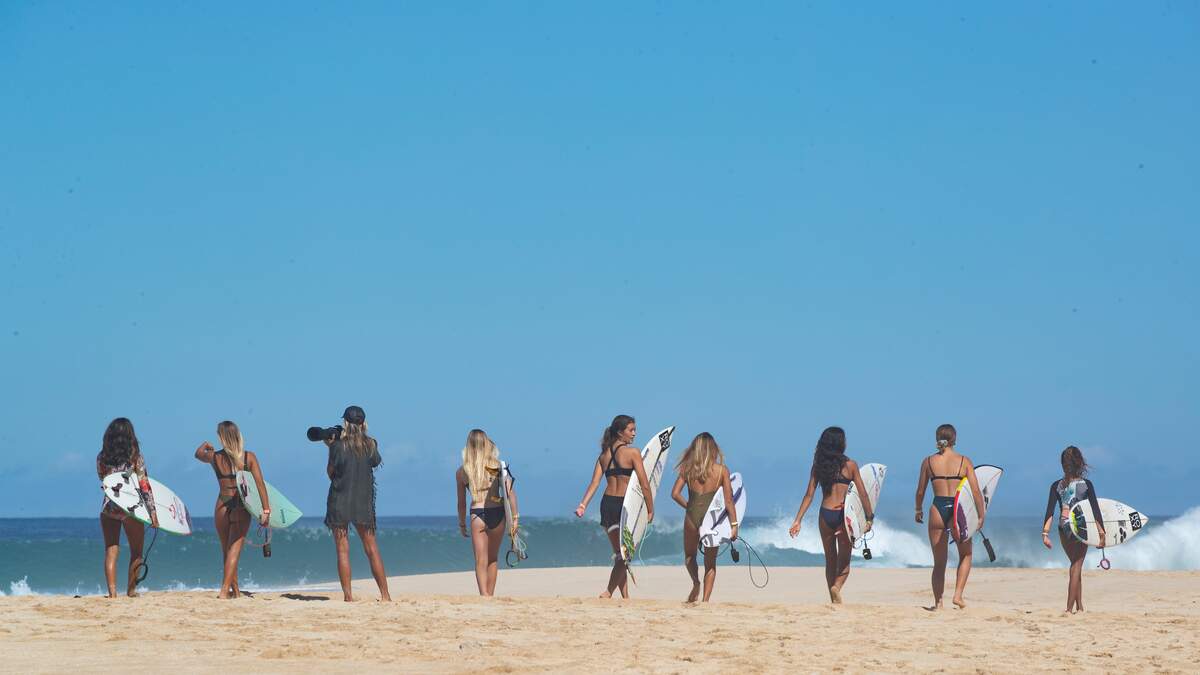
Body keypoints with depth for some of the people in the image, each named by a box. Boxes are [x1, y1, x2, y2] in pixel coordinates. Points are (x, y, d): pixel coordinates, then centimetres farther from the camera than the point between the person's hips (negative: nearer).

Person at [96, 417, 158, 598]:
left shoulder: (102, 457, 1)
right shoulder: (135, 456, -6)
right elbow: (145, 486, -7)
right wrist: (152, 510, -5)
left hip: (108, 508, 2)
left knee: (111, 551, 6)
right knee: (136, 552, 13)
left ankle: (112, 590, -3)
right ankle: (131, 590, 14)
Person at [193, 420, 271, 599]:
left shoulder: (215, 457, 0)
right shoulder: (249, 457, -4)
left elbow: (198, 453, 24)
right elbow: (260, 484, -11)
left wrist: (205, 445, 46)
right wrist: (266, 510, -11)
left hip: (222, 507, 1)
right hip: (241, 508, -1)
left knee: (226, 550, 16)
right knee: (234, 549, -4)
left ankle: (235, 589, 24)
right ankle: (225, 590, -17)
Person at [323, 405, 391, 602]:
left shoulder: (338, 445, -9)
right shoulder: (371, 444, -1)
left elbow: (330, 472, -3)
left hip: (340, 501, -3)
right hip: (364, 502, 3)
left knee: (342, 550, 1)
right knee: (371, 549, 9)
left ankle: (348, 595, -5)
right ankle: (385, 594, 6)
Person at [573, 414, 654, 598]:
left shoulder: (604, 454, 10)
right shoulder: (632, 452, -8)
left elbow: (594, 482, 1)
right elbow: (644, 485, -10)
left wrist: (583, 505, -5)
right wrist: (650, 510, -2)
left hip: (607, 503, 6)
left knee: (619, 553, 15)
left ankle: (625, 596, 17)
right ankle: (609, 592, -12)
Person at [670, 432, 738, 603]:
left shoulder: (688, 469, 0)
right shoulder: (722, 470, -3)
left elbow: (675, 494, -3)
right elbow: (728, 500, -5)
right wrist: (734, 524, -2)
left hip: (692, 515, 1)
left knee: (689, 556, 25)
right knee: (710, 562, 11)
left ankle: (696, 584, 6)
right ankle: (706, 599, 4)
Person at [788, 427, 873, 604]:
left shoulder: (818, 466, 2)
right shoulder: (850, 465, -3)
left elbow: (809, 495, -1)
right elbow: (863, 494, -3)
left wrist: (797, 520, 1)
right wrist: (870, 518, 5)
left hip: (825, 515, 2)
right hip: (843, 515, -2)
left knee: (830, 561, 17)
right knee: (844, 561, 7)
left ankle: (834, 600, 20)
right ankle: (837, 586, -22)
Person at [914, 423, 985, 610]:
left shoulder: (928, 461, 3)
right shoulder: (964, 461, -1)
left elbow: (920, 491, 9)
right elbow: (976, 491, -4)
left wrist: (918, 510, 26)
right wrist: (981, 515, 3)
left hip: (937, 510, 1)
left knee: (939, 562, 14)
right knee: (965, 555, 20)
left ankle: (938, 602, 12)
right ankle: (958, 594, 4)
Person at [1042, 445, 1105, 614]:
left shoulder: (1056, 486, -1)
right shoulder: (1086, 484, -6)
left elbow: (1049, 511, -5)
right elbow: (1095, 510, -7)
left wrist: (1045, 533, -6)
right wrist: (1101, 532, -3)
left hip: (1064, 529, 3)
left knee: (1076, 566, 18)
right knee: (1076, 566, 2)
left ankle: (1079, 606, 19)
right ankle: (1070, 608, -6)